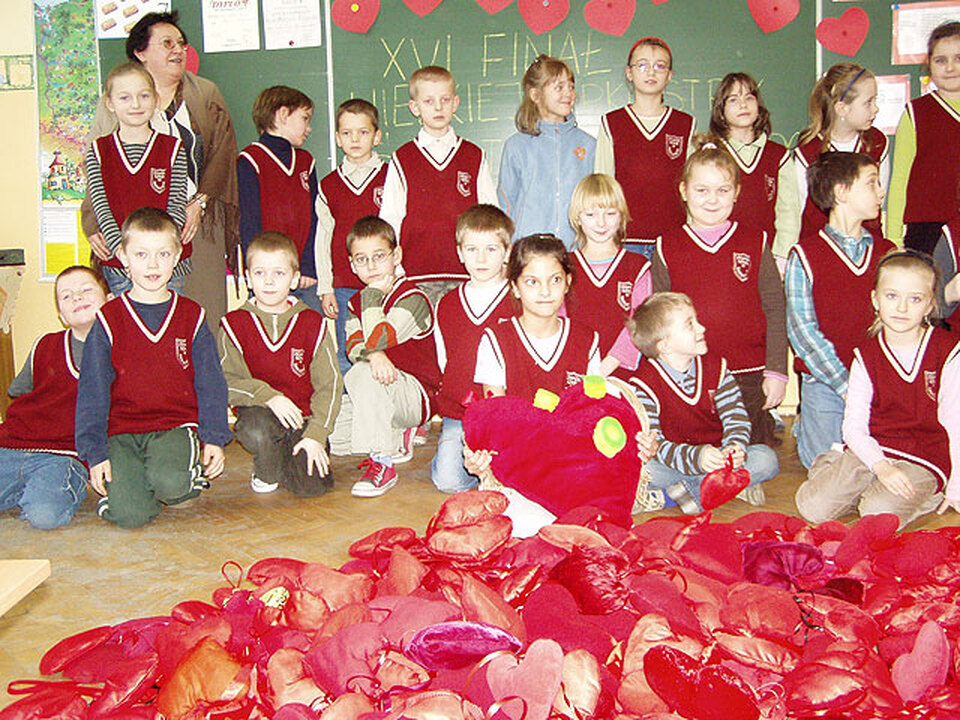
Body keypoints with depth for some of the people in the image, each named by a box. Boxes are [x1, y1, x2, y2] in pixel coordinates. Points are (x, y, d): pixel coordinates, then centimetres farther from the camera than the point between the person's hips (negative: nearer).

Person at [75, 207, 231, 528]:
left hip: (176, 425, 0)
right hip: (121, 431, 0)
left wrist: (215, 438, -1)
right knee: (129, 514, -22)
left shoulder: (192, 317, 7)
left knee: (169, 483, -33)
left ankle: (194, 472, 3)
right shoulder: (108, 320, 3)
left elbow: (211, 385, 10)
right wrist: (95, 452, -3)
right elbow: (92, 393, 4)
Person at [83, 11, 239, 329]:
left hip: (198, 221, 1)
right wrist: (94, 226, -5)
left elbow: (222, 153, 5)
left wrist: (199, 203, -8)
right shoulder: (115, 102, 10)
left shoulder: (206, 93, 13)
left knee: (202, 312, -3)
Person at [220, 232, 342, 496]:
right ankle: (266, 472, -1)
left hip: (305, 418, 1)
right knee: (255, 429, -37)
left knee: (312, 485, -19)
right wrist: (268, 396, -24)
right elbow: (227, 381, -6)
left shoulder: (312, 324, 2)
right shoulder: (235, 324, 1)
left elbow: (329, 384, -1)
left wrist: (316, 434, -12)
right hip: (260, 412, 0)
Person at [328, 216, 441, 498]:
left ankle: (381, 463, -27)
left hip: (417, 394, -7)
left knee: (363, 374, -36)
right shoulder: (356, 303, 12)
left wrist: (374, 294, -14)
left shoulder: (413, 298, -12)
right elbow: (353, 345, -4)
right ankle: (397, 436, 14)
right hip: (378, 393, 8)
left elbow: (375, 341, -24)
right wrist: (374, 356, -27)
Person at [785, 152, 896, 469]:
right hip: (824, 382, -3)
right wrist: (845, 384, -15)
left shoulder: (887, 254, 10)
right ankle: (804, 427, 24)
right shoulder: (804, 256, -5)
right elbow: (801, 329, -11)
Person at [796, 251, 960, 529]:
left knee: (879, 516, -29)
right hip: (870, 450, 3)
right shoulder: (867, 356, 2)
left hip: (923, 460, -2)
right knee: (812, 506, -15)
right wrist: (880, 466, -19)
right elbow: (853, 425, -2)